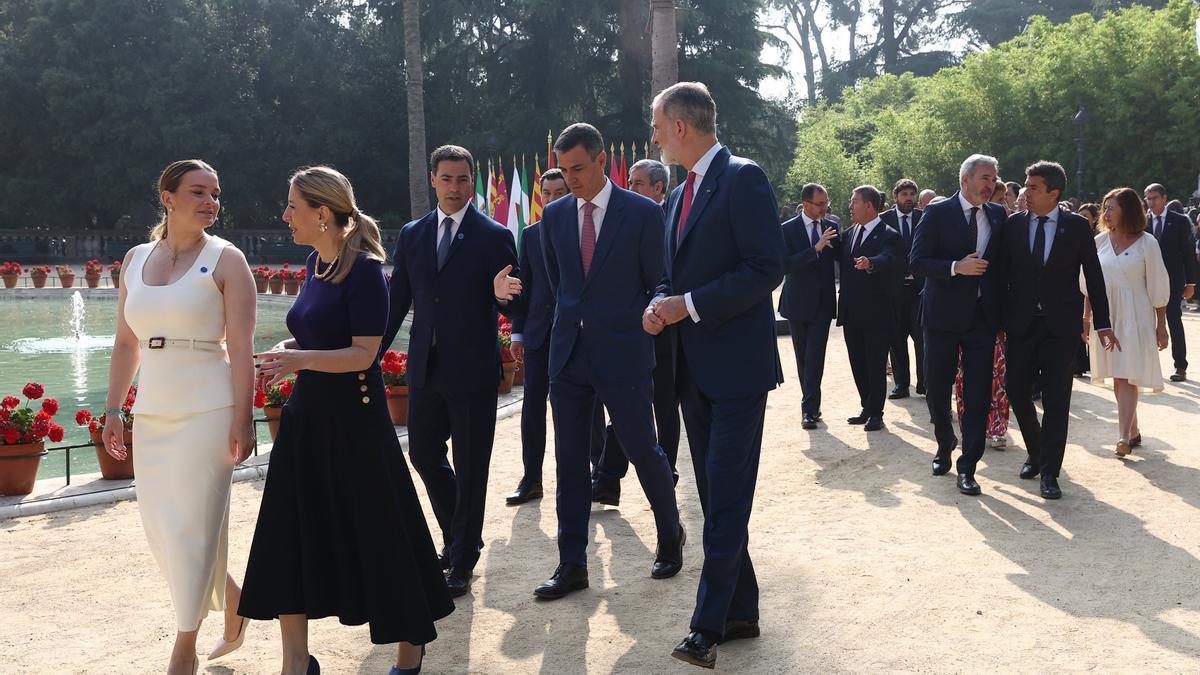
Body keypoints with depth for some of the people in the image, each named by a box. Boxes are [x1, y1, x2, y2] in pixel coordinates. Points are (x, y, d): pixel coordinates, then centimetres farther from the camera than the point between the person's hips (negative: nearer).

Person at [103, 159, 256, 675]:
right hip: (151, 415, 5)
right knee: (159, 527, 9)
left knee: (193, 526, -3)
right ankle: (231, 598, 33)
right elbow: (126, 343, 14)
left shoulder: (225, 260, -4)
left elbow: (241, 348, -9)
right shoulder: (135, 260, 10)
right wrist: (113, 411, 10)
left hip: (206, 413, -5)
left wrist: (242, 421, -15)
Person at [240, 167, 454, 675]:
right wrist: (284, 353, 2)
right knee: (291, 536, 6)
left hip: (353, 420, -8)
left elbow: (363, 352, -20)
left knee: (374, 532, 6)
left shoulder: (363, 270, -15)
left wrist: (301, 359, -31)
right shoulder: (316, 263, 8)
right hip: (307, 414, 8)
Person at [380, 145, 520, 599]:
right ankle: (459, 536, 36)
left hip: (472, 371, -5)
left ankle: (462, 562, 14)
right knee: (424, 455, 14)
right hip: (425, 368, 5)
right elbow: (398, 301, 11)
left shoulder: (494, 237, -5)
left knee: (470, 467, 3)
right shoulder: (411, 236, 8)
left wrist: (503, 293, -29)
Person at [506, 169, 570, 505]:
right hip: (539, 333, 3)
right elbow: (524, 285, 10)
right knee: (532, 405, 2)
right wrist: (518, 332, 6)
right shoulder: (531, 234, 9)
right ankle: (531, 480, 9)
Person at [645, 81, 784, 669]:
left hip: (736, 362, -9)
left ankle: (710, 623, 0)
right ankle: (741, 610, 23)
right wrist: (660, 304, -1)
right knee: (715, 493, 13)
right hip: (694, 367, 9)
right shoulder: (680, 196, 16)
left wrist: (690, 305, -19)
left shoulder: (742, 179, -11)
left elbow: (766, 268, -18)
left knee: (726, 499, -5)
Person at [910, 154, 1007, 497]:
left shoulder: (998, 215, 7)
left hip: (983, 315, 3)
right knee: (937, 390, 8)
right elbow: (917, 260, -9)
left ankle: (967, 468, 6)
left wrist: (1002, 307, 3)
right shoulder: (937, 213, -4)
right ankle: (945, 446, 34)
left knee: (978, 394, 0)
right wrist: (956, 267, -22)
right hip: (944, 314, -2)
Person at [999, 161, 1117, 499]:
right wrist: (999, 318, 1)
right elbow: (1003, 273, 5)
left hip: (1060, 325, -2)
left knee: (1056, 399, -1)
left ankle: (1049, 472, 6)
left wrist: (1103, 323, 1)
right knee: (1018, 392, 6)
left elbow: (1093, 277, 2)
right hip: (1021, 323, 2)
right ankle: (1035, 453, 30)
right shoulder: (1013, 225, 3)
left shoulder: (1077, 226, -1)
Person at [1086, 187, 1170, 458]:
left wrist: (1161, 326, -1)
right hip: (1105, 314, 4)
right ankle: (1133, 429, 21)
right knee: (1118, 377, 8)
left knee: (1127, 376, -10)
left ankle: (1124, 436, -11)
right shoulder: (1100, 241, 4)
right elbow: (1089, 283, 9)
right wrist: (1086, 318, 5)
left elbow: (1158, 288, -2)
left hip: (1134, 316, -4)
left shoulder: (1147, 243, -5)